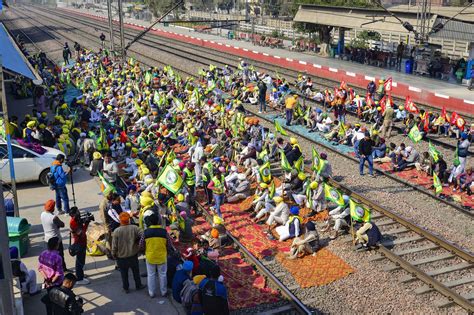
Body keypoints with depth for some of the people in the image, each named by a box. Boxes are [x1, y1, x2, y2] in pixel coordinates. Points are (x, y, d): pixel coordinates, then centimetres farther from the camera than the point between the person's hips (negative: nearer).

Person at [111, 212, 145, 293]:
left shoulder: (116, 231, -17)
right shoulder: (134, 228, -15)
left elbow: (114, 245, -13)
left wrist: (114, 254, 4)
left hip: (121, 257, -1)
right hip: (133, 255, 1)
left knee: (124, 273, 17)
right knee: (136, 271, 20)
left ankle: (126, 288, 28)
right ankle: (138, 286, 33)